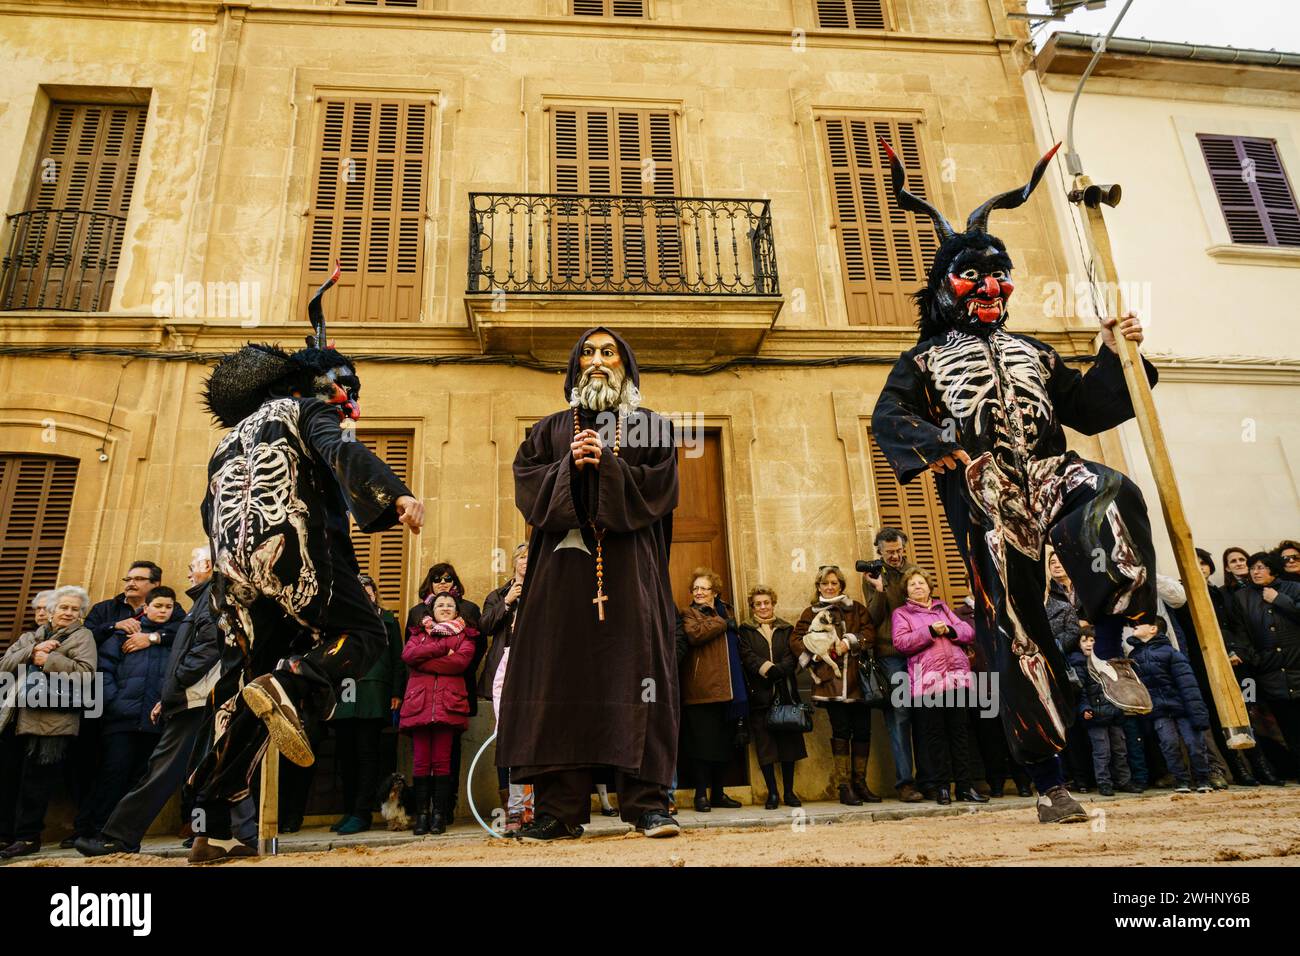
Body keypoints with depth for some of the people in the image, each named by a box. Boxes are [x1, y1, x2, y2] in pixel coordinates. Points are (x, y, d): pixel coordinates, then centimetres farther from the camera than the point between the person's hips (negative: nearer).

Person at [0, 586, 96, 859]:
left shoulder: (82, 636, 5)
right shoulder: (30, 637, 21)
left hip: (51, 721, -5)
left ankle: (27, 836, 9)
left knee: (36, 781, -2)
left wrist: (48, 660, -10)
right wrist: (33, 651, -7)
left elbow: (85, 672, -10)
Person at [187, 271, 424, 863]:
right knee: (363, 633, 1)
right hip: (292, 547, -7)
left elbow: (211, 515, 27)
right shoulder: (308, 409, 10)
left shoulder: (234, 437, 31)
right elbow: (343, 452, -13)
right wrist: (397, 494, -27)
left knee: (245, 690, 10)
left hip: (237, 567, 7)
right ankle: (290, 688, -28)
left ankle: (213, 825, 6)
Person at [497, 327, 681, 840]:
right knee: (563, 674, -4)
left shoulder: (652, 425, 15)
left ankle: (647, 802, -4)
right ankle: (559, 808, -1)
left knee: (635, 671, -8)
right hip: (565, 562, 2)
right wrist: (570, 466, -9)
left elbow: (660, 485, 1)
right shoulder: (551, 428, 20)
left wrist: (609, 465, -11)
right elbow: (527, 482, 7)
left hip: (629, 563, -1)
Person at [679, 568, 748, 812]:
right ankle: (701, 794, 4)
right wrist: (722, 623, -10)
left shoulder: (726, 612, 21)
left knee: (724, 742, 10)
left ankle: (718, 793, 19)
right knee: (703, 742, -5)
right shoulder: (689, 614, 3)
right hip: (702, 688, -6)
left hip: (726, 689, 6)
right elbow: (694, 634, -20)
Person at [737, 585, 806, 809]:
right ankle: (772, 793, 5)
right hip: (759, 695, -2)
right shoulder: (745, 630, 10)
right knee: (765, 744, -2)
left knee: (789, 742, 2)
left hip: (785, 693, 2)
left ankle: (789, 792, 11)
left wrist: (775, 669, -15)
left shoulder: (786, 629, 15)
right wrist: (765, 668, -18)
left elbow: (792, 657, 2)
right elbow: (747, 657, -3)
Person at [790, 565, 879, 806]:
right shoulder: (811, 613, 13)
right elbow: (795, 640, 5)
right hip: (832, 681, -2)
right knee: (841, 731, -5)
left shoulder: (857, 609, 17)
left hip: (858, 679, 2)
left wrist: (850, 643, -12)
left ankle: (860, 783, 15)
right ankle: (844, 786, 1)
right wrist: (816, 652, -9)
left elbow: (870, 633, 3)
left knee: (862, 731, 3)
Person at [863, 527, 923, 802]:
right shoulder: (873, 576, 5)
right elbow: (874, 618, -2)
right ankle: (904, 781, -1)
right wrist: (879, 589, -16)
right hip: (890, 654, -3)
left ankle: (927, 776, 13)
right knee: (899, 715, -5)